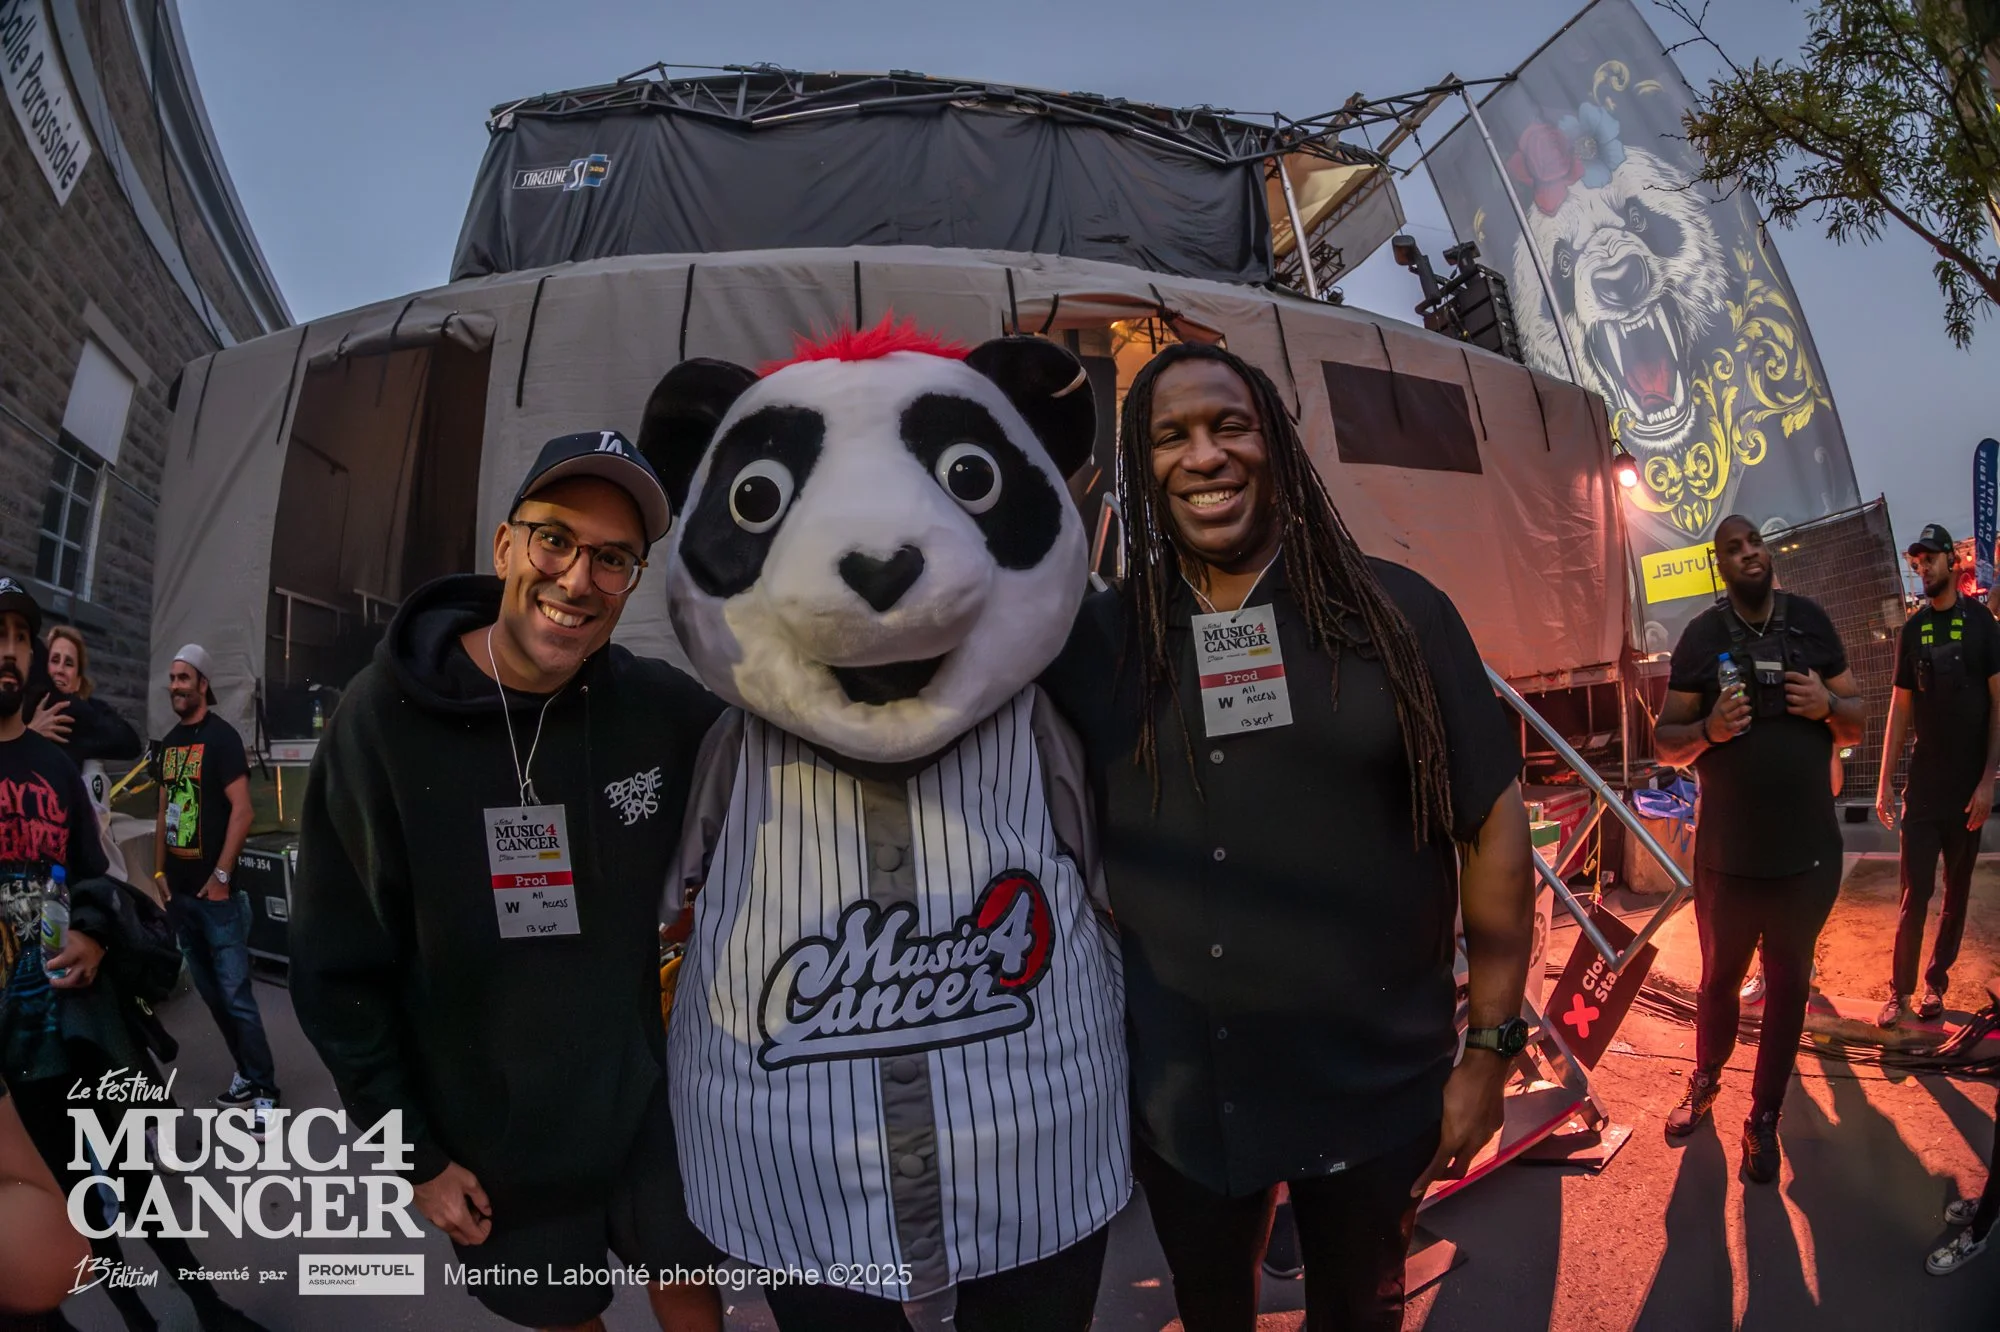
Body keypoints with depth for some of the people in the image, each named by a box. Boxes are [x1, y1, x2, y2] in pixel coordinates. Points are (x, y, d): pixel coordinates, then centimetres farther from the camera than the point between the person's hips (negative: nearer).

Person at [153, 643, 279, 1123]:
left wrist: (221, 876, -18)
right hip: (179, 890, 8)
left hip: (215, 892, -8)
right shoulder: (170, 742, 12)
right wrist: (159, 872, 15)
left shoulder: (221, 737, -11)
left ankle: (266, 1091, 1)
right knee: (210, 991, 14)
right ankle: (247, 1074, 26)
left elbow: (243, 810, -17)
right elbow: (165, 810, 19)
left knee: (236, 995, -6)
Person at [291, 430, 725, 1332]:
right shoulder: (384, 719, -18)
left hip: (649, 1111, 2)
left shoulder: (663, 709, -14)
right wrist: (414, 1153, -6)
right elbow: (338, 972, -10)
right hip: (495, 1147, -1)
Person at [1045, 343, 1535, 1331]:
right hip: (1175, 1095, 1)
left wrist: (1492, 1046, -4)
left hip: (1376, 1088, 0)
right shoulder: (1095, 639, -5)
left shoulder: (1395, 612, -8)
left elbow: (1492, 824, -4)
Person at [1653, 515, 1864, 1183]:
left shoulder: (1811, 621, 0)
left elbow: (1857, 725, 6)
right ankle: (1704, 1084, 39)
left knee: (1788, 986, 11)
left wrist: (1828, 705, -16)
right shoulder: (1701, 635, -5)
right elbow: (1664, 742, -2)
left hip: (1808, 852, 1)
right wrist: (1709, 730, -23)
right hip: (1726, 853, -1)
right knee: (1719, 978, 16)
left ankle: (1763, 1120, 26)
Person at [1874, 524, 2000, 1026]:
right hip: (1921, 786, 2)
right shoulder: (1912, 629, 5)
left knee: (1956, 892, 9)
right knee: (1915, 894, 1)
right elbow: (1900, 709, 7)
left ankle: (1935, 983, 20)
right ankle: (1900, 991, 7)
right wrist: (1884, 783, 4)